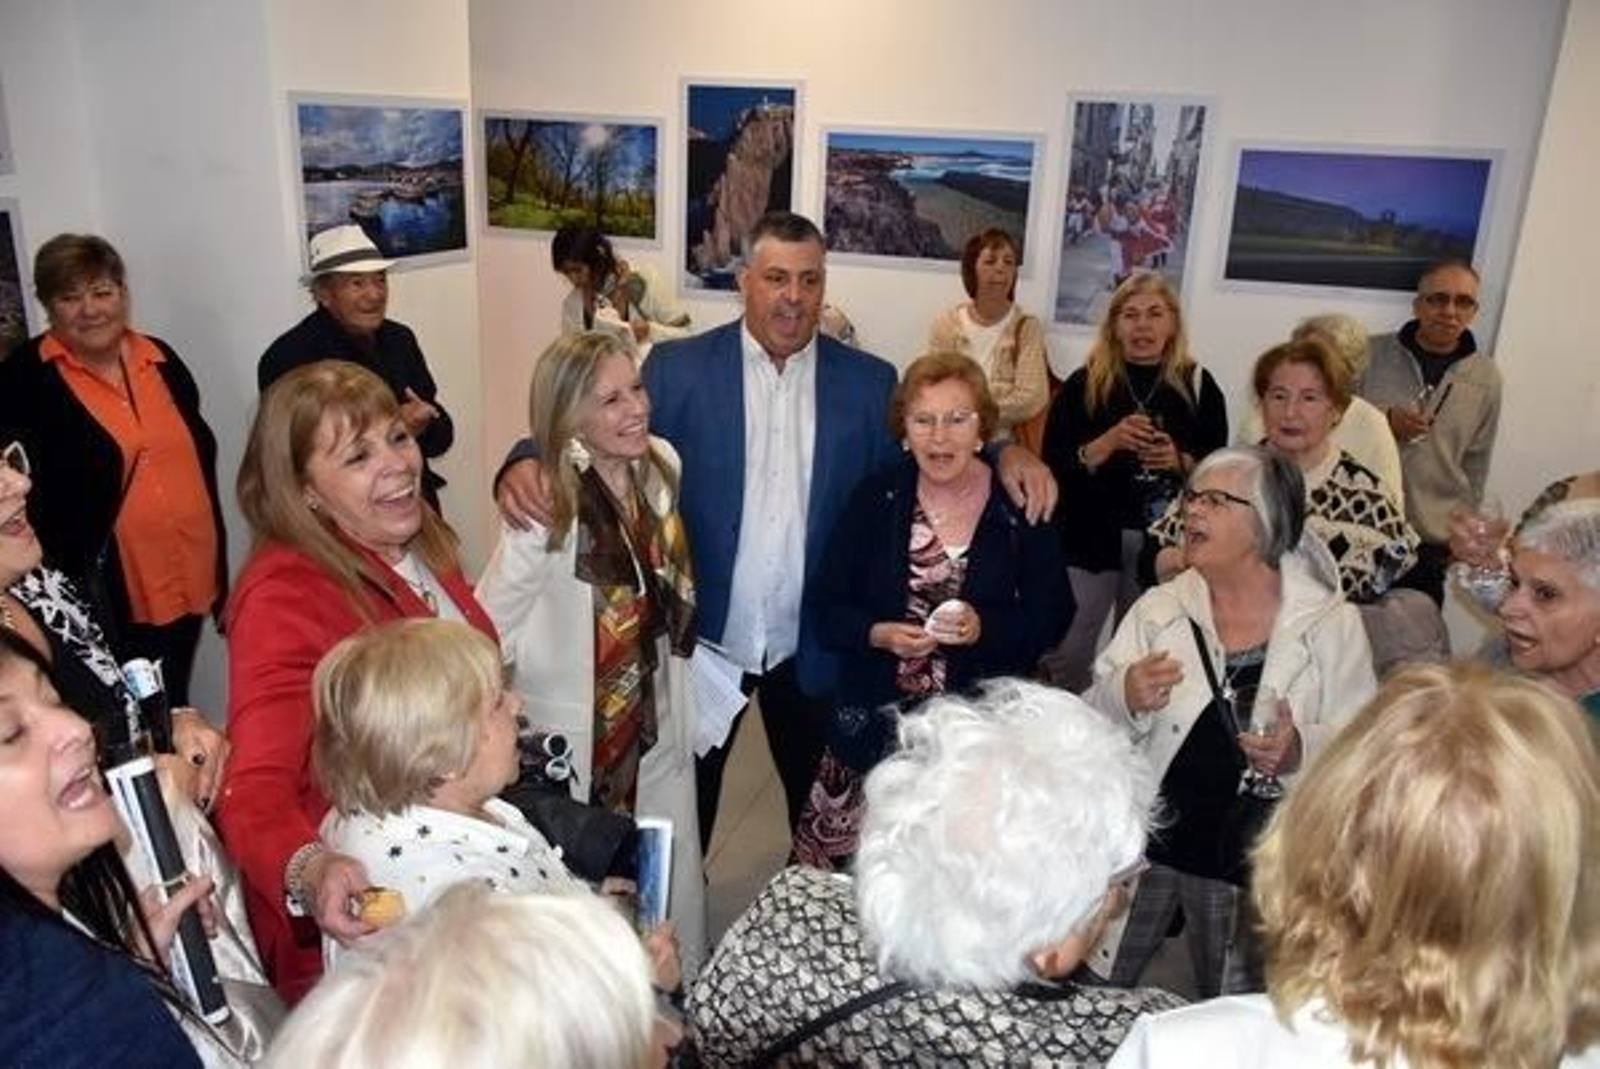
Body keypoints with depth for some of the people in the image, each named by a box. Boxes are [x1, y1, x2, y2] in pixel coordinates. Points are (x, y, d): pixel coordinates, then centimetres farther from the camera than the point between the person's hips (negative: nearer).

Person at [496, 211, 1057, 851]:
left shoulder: (870, 382, 0)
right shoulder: (678, 368, -6)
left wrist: (1005, 451, -18)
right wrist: (528, 463, -29)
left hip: (814, 648, 2)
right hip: (702, 638, -1)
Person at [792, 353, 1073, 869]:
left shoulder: (1022, 505, -3)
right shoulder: (877, 496, 1)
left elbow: (1052, 615, 2)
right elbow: (827, 603, 5)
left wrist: (985, 629, -15)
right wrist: (878, 634, -14)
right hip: (874, 725, 1)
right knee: (855, 866, 1)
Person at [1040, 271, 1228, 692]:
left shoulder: (1198, 385, 2)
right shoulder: (1085, 384, 0)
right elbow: (1053, 469, -5)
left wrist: (1179, 461, -13)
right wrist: (1110, 441, -18)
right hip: (1091, 540, -1)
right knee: (1065, 656, -3)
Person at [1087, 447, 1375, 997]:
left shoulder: (1332, 625, -5)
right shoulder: (1159, 608, -1)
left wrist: (1300, 750, -25)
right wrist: (1124, 698, -20)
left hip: (1246, 853, -1)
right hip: (1144, 836, 1)